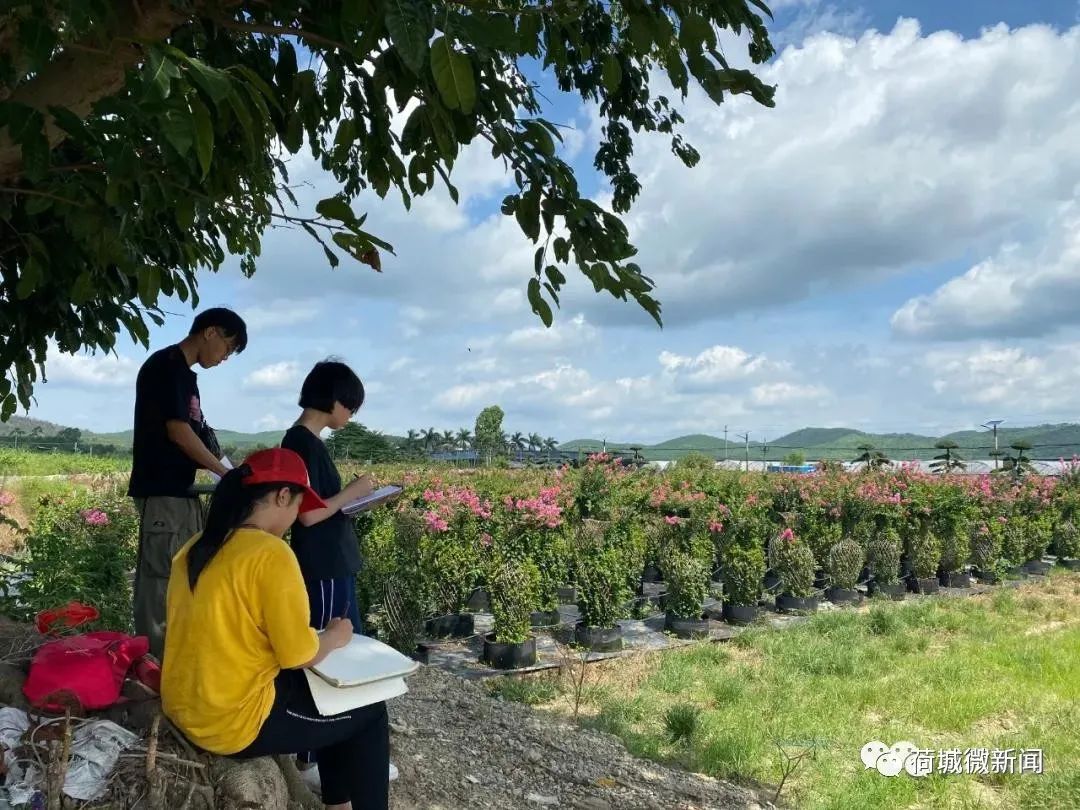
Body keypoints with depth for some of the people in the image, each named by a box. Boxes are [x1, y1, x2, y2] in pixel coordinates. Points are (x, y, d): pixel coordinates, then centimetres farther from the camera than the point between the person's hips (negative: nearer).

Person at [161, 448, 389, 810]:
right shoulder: (271, 554, -22)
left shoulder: (196, 547, 4)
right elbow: (299, 655, -19)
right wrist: (335, 636, 1)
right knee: (369, 711, 9)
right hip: (234, 722, -9)